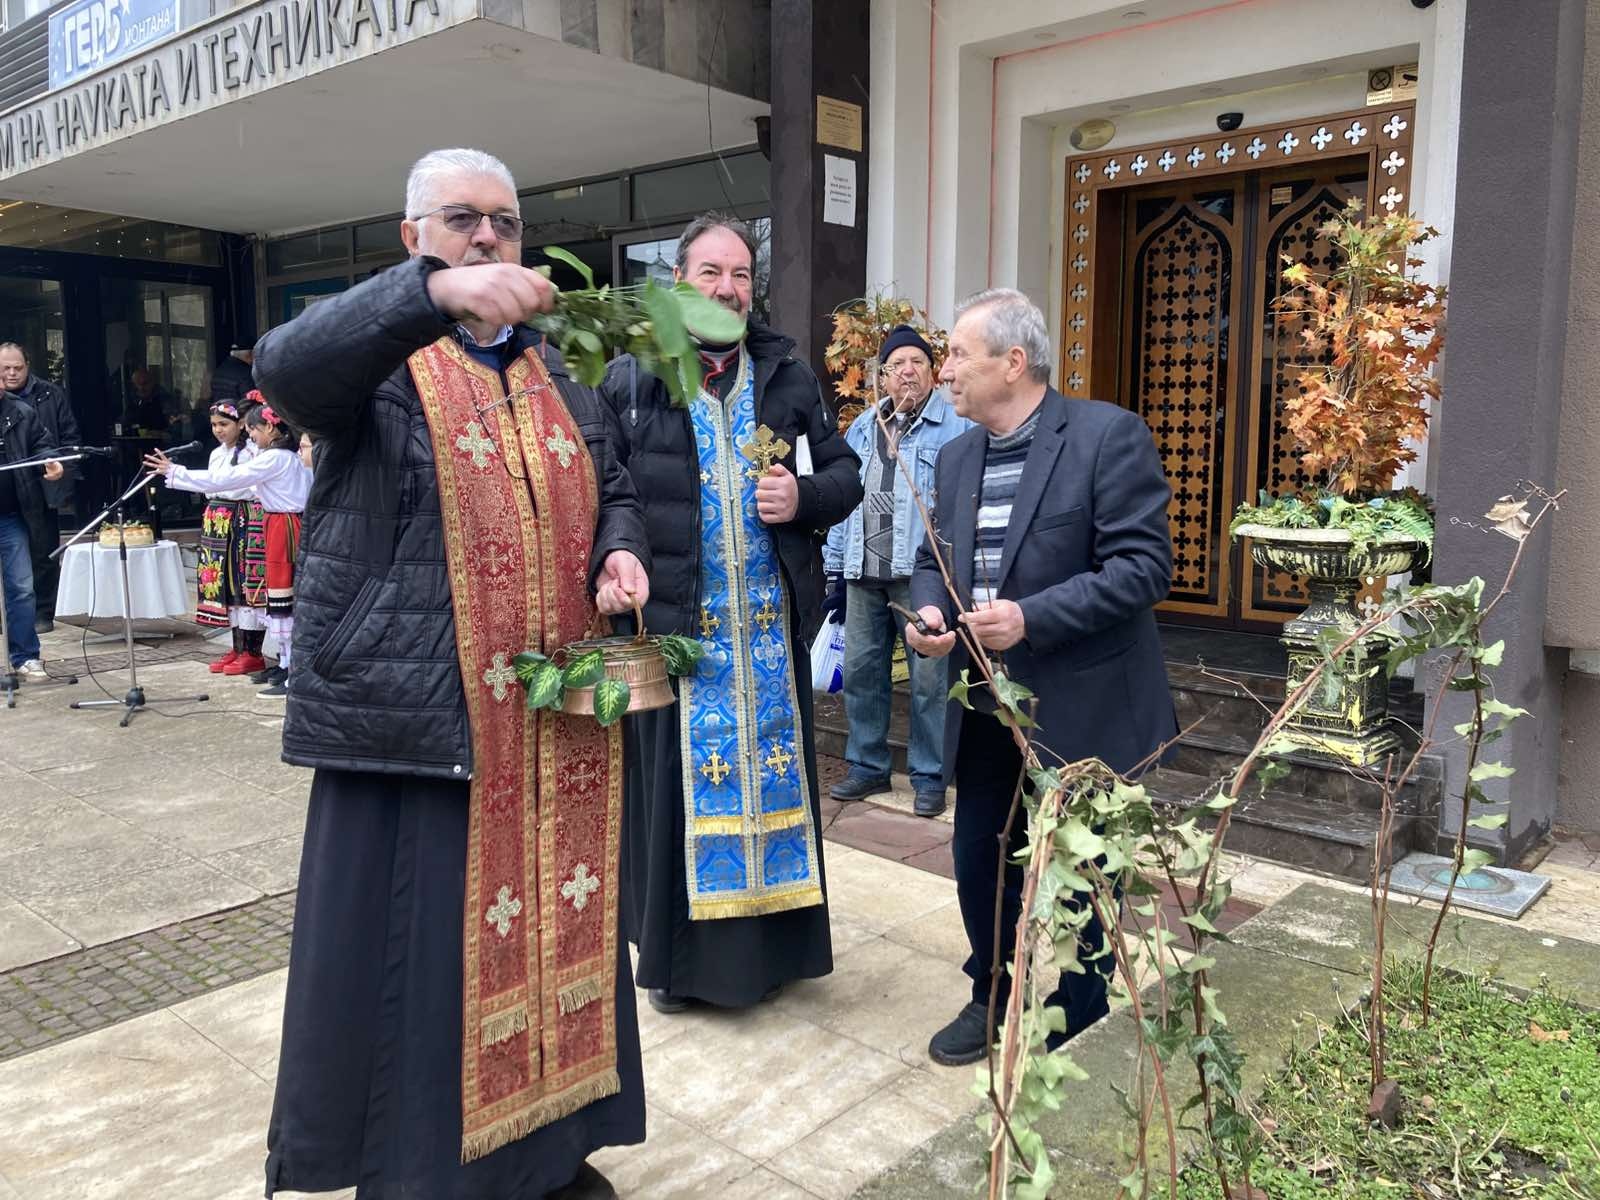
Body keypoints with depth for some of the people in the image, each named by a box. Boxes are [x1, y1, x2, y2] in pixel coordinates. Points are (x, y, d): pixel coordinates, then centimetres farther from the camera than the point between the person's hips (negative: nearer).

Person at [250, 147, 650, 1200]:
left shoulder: (560, 374, 16)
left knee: (554, 934, 12)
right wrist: (436, 292, -39)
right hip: (414, 716, -4)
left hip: (556, 723, 5)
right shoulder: (375, 353, 0)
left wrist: (620, 550, -1)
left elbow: (613, 489, 22)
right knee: (416, 952, 3)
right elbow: (285, 365, -23)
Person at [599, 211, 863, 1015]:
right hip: (672, 619, -3)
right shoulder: (629, 382, -1)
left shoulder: (789, 378, 8)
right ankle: (675, 952, 23)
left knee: (771, 772, 11)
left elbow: (845, 473, 11)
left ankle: (772, 942, 27)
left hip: (771, 623, 3)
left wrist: (804, 497, -9)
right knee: (677, 781, 6)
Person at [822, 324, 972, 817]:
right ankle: (868, 766, 25)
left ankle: (930, 777, 13)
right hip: (864, 574, 6)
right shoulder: (862, 430, 16)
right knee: (861, 670, 10)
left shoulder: (958, 426, -3)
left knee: (929, 678, 0)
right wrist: (835, 572, 16)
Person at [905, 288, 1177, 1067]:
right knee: (978, 865, 15)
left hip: (1080, 708, -6)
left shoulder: (1109, 434, -13)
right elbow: (934, 558, 15)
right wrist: (927, 610, -7)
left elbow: (1143, 566, -18)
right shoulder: (957, 456, 9)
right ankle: (995, 998, 39)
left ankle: (1084, 1026, 32)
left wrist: (1031, 618, -26)